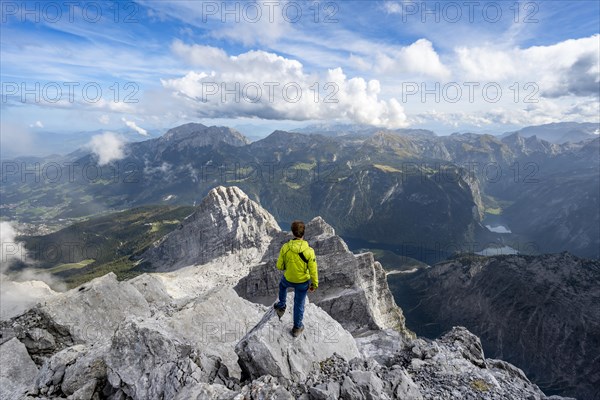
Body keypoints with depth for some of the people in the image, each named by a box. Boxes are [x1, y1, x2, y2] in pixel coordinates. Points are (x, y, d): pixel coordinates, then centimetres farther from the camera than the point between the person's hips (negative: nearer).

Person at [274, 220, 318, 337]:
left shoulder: (285, 247, -23)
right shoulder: (309, 251, -27)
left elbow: (279, 266, -10)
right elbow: (313, 270, -16)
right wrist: (315, 284, 1)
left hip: (288, 279, 1)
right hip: (303, 282, -1)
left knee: (282, 285, 38)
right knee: (299, 304, 21)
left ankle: (281, 306, 47)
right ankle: (297, 328, 40)